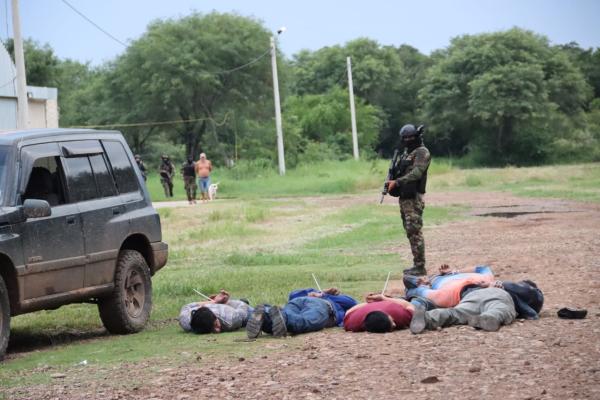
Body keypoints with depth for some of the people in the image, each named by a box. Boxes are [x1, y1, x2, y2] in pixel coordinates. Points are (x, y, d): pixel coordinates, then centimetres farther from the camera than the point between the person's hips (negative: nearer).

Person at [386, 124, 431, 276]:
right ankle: (417, 264, 15)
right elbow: (400, 172, 23)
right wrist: (391, 181, 2)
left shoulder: (422, 152, -7)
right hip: (404, 197, 9)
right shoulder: (406, 153, 20)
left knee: (415, 231, -12)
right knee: (410, 232, 10)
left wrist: (397, 182, -23)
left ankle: (420, 267, -12)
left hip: (414, 198, -9)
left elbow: (416, 173, -19)